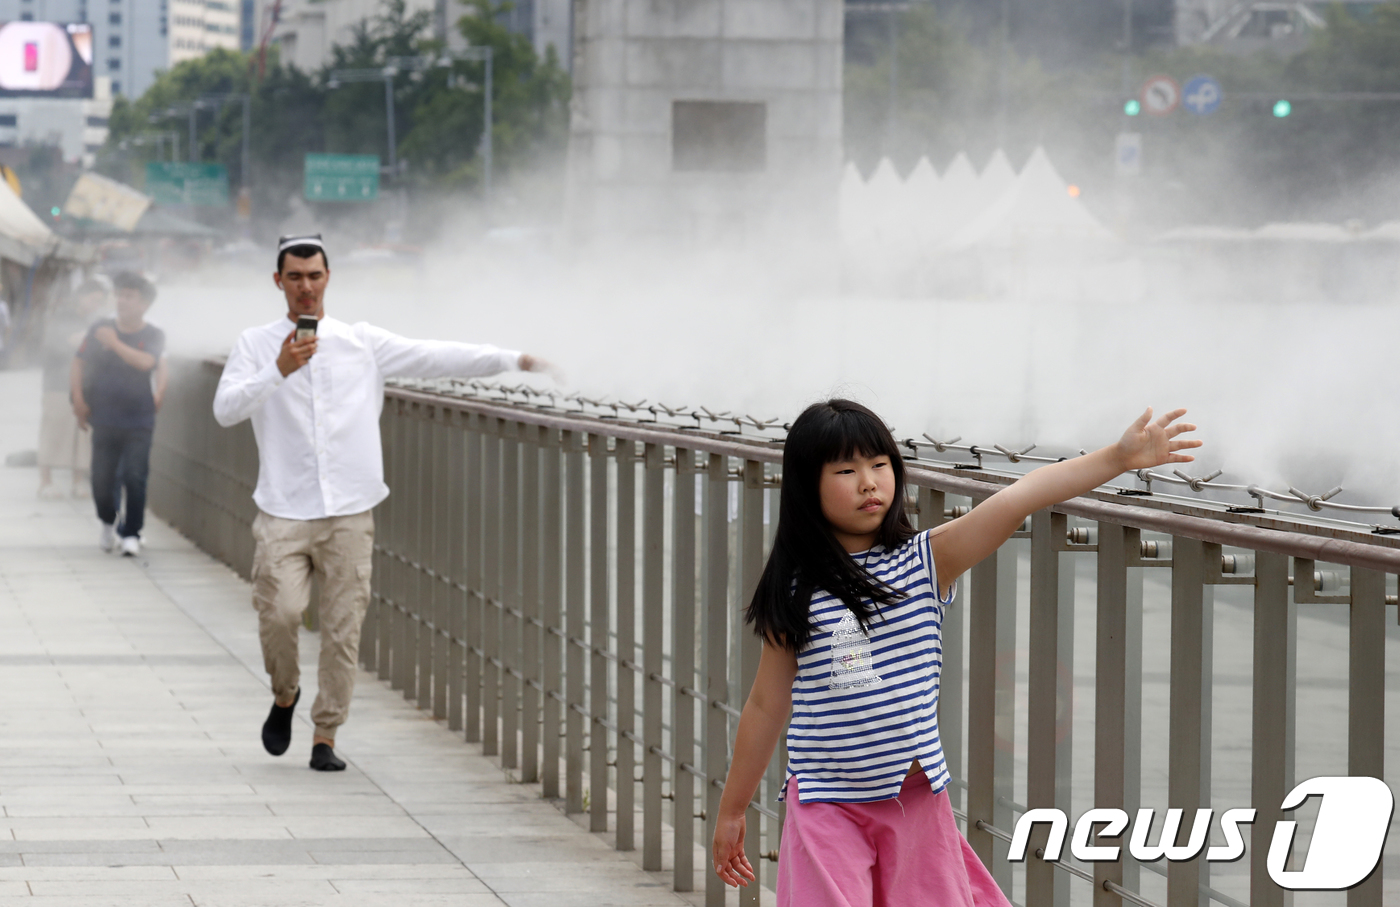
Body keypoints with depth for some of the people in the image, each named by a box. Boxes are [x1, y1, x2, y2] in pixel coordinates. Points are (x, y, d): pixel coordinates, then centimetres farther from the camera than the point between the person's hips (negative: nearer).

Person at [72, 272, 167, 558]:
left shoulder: (153, 336, -2)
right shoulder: (100, 329, 4)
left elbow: (145, 362, -20)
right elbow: (79, 362, 10)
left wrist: (115, 343, -16)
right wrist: (78, 398, 2)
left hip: (139, 421, -2)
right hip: (104, 420, 2)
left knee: (135, 478, -11)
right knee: (101, 481, 4)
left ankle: (131, 534, -1)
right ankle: (108, 523, 31)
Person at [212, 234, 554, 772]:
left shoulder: (362, 343, 9)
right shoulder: (256, 346, 6)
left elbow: (435, 357, 7)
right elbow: (225, 409, -6)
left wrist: (512, 360, 0)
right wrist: (278, 371, -18)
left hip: (348, 512, 1)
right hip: (283, 512, -1)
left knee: (343, 628, -2)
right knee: (280, 612, -15)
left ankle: (325, 737, 10)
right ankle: (284, 695, 14)